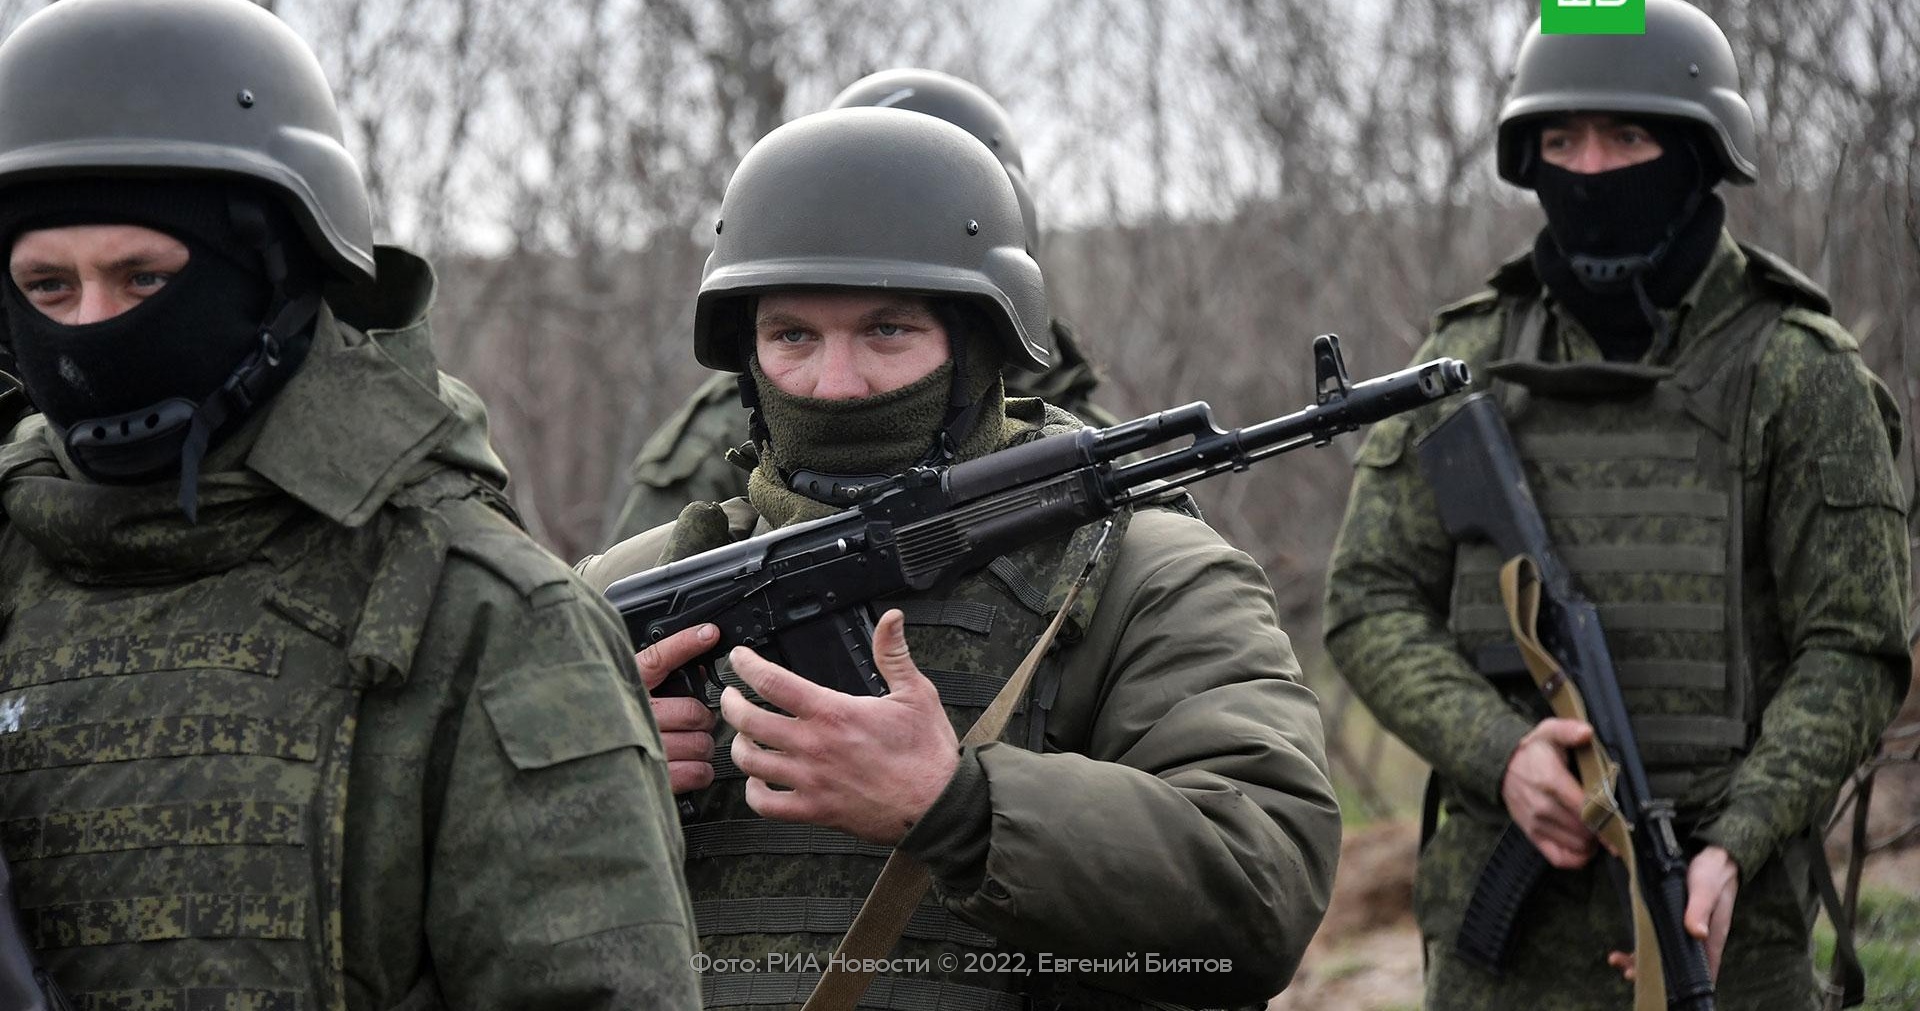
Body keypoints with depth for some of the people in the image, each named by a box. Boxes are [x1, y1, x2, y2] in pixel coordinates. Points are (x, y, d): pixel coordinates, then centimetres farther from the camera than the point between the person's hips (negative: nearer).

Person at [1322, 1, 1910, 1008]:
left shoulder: (1800, 375, -1)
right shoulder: (1466, 361, 7)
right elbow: (1371, 603, 2)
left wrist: (1731, 849, -20)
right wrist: (1500, 754, -16)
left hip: (1719, 921, -2)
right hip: (1499, 923, 2)